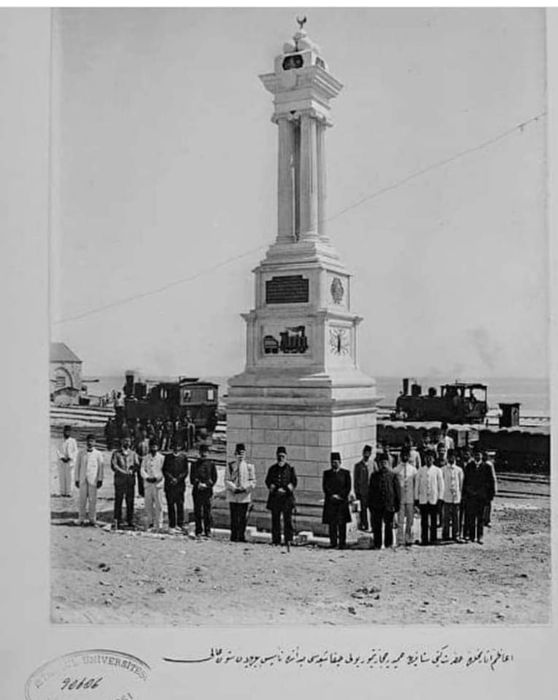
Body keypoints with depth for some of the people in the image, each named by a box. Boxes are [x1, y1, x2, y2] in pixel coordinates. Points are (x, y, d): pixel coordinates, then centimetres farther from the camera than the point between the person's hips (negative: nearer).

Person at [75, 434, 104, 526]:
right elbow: (77, 466, 11)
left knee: (92, 499, -2)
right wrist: (77, 479, 7)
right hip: (82, 479, 1)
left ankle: (92, 519, 5)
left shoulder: (98, 454, 4)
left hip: (93, 479, -1)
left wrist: (100, 480, 0)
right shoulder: (81, 453, 8)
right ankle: (81, 519, 6)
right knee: (82, 499, 0)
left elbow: (101, 467, 5)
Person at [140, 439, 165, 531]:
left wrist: (156, 478, -13)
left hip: (158, 483, -3)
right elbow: (142, 469, 5)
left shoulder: (161, 458, 0)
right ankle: (149, 522, 17)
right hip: (148, 483, 3)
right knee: (148, 504, 6)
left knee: (158, 504, -3)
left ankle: (159, 524, 1)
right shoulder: (146, 458, 11)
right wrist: (147, 477, -11)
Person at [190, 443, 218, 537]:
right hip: (197, 491, 1)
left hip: (207, 490, -1)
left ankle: (208, 531, 5)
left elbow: (214, 478, 6)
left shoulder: (211, 464, 8)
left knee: (207, 511, -2)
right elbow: (192, 478, 5)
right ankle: (198, 531, 6)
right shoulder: (195, 464, 9)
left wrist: (206, 485, -6)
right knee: (197, 511, 0)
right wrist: (198, 484, -11)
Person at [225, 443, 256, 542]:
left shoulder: (249, 466, 5)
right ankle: (234, 537, 5)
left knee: (243, 517, 2)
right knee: (234, 517, -1)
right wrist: (234, 488, -12)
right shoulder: (230, 465, 5)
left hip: (245, 496, 1)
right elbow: (227, 480, 3)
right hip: (233, 496, -1)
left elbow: (252, 481, 6)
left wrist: (245, 488, -12)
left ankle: (242, 536, 10)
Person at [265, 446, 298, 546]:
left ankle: (288, 539, -2)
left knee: (287, 519, -5)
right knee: (275, 519, 2)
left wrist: (287, 489, -9)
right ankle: (275, 540, 7)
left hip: (287, 497, -2)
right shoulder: (272, 469, 13)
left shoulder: (290, 468, 7)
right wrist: (273, 488, -7)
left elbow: (294, 481, 5)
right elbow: (268, 481, 10)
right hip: (274, 497, 2)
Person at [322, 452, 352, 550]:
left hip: (342, 502, -1)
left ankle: (342, 543, 1)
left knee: (342, 523, -3)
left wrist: (340, 496, -9)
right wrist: (332, 495, -8)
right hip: (330, 502, 1)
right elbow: (325, 487, 5)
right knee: (332, 523, 0)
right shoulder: (327, 473, 11)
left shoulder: (346, 473, 7)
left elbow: (348, 487, 2)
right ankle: (333, 542, 6)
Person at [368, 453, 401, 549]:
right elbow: (370, 490, 11)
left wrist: (397, 504, -2)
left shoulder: (393, 475, 3)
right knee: (376, 526, 4)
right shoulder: (374, 475, 9)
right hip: (376, 505, 2)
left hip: (389, 504, -2)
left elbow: (397, 490, 3)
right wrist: (370, 504, 5)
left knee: (389, 525, 3)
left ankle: (388, 544, 14)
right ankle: (377, 545, 13)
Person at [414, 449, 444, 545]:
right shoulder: (420, 470, 6)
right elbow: (417, 485, 8)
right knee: (424, 521, 1)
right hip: (423, 499, 1)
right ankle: (424, 539, 5)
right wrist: (416, 498, 4)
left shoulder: (437, 471, 3)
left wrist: (440, 498, -2)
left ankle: (433, 539, 10)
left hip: (434, 500, -1)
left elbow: (441, 485, 5)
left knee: (434, 521, 2)